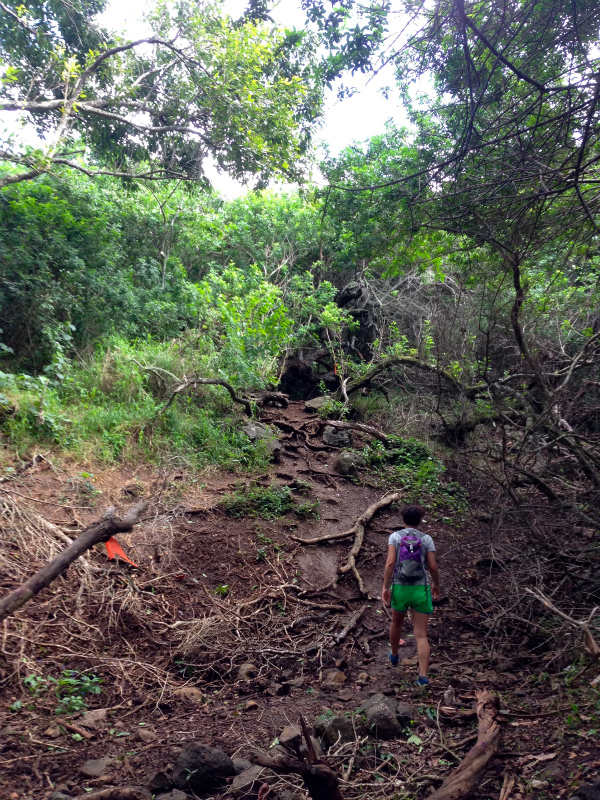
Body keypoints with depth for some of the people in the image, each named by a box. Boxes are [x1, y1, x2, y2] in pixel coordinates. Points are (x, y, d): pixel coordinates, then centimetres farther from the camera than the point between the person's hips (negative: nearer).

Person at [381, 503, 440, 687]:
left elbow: (390, 562, -15)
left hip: (400, 588, 1)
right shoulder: (426, 539, -2)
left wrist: (385, 587, -11)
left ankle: (394, 655, 49)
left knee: (396, 622, 28)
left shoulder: (395, 536, -4)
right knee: (421, 635, 2)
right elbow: (433, 567, -6)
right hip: (420, 589, -1)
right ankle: (423, 677, -9)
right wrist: (436, 585, 13)